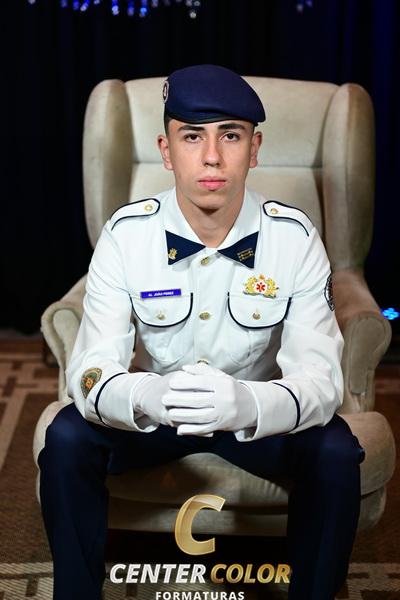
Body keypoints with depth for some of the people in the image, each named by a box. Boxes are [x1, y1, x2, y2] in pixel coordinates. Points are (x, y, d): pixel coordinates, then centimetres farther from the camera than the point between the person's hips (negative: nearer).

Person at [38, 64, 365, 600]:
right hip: (149, 406, 1)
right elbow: (90, 371, -25)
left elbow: (321, 376, -26)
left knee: (335, 451, -26)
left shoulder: (294, 238, -19)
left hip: (259, 412, 0)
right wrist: (148, 396, -50)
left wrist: (248, 404, -50)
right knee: (67, 440, -25)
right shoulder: (126, 234, -18)